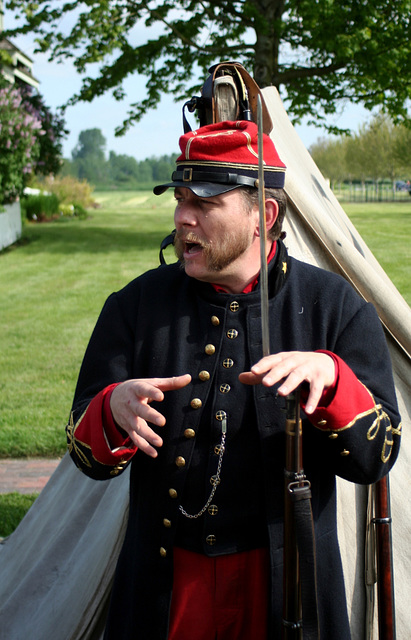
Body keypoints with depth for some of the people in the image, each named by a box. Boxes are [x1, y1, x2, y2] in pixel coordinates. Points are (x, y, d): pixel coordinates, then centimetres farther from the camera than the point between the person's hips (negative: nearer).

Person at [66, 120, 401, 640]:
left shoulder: (335, 306, -4)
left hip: (286, 582, -1)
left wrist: (331, 377, -28)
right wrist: (113, 410, -25)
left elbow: (375, 460, -9)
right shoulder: (136, 304, -1)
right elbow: (89, 458, -2)